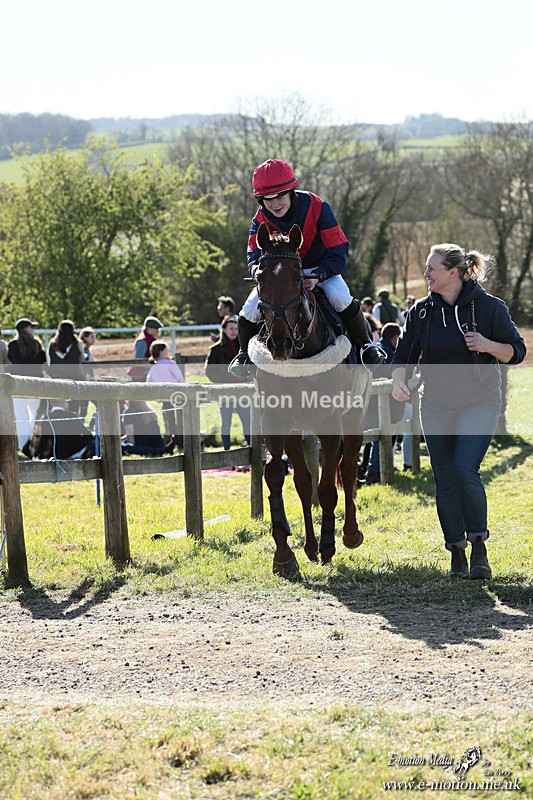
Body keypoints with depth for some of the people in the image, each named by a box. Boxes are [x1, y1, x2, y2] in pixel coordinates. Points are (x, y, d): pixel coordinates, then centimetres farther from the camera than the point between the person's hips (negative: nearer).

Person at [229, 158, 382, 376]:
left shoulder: (317, 208, -25)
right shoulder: (261, 220, -17)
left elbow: (338, 253, -24)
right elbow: (254, 257, -20)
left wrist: (318, 275, -41)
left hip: (320, 269, -2)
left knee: (340, 298, -33)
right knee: (250, 311, -17)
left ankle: (365, 345, -7)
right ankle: (245, 353, 16)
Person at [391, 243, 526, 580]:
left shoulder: (489, 307, -7)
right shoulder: (422, 311, 2)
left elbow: (517, 351, -1)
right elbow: (404, 354, 8)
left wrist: (488, 346, -20)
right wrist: (399, 380, -12)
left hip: (479, 403, -4)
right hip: (435, 407, 4)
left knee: (465, 470, -20)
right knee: (445, 482, 5)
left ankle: (479, 545, -3)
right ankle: (457, 553, 17)